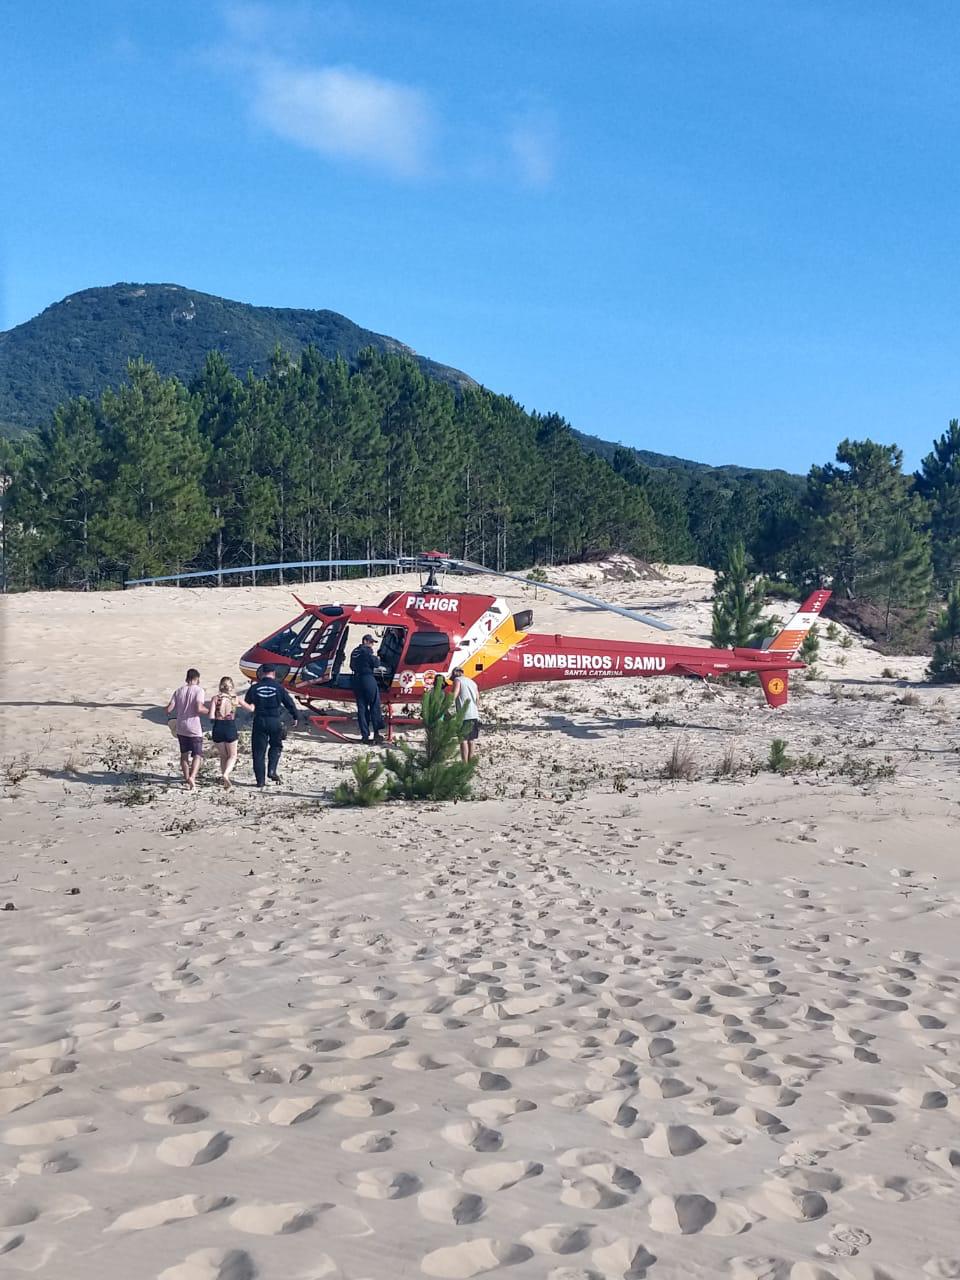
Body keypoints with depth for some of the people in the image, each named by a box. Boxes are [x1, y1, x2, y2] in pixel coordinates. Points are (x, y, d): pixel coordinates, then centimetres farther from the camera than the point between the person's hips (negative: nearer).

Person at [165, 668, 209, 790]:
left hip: (181, 728, 5)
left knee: (184, 754, 18)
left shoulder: (178, 691, 4)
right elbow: (199, 709, -23)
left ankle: (187, 778, 27)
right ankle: (192, 777, -20)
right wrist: (209, 711, -5)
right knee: (198, 755, 1)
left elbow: (169, 709, 0)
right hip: (194, 729, -5)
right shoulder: (198, 690, -10)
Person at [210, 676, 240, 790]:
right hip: (230, 728, -1)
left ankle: (224, 778, 18)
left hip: (218, 728, 1)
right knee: (232, 756, 11)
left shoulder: (216, 698, -3)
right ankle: (225, 775, -14)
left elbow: (211, 716, -13)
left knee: (223, 756, 20)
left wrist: (217, 717, 8)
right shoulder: (235, 698, -1)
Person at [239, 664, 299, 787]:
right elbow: (289, 703, 1)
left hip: (259, 721, 1)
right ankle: (272, 770, 1)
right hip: (276, 721, 0)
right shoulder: (278, 687, -4)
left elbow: (247, 704, 4)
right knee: (276, 746, 20)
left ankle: (260, 780, 5)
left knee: (259, 751, 6)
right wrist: (295, 716, 16)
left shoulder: (255, 687, -2)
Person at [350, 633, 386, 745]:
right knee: (375, 706, -3)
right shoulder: (367, 650, -7)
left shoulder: (354, 652, 15)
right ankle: (378, 733, -8)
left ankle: (365, 735, 5)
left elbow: (352, 666, 22)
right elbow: (376, 664, -10)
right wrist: (374, 656, 6)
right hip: (368, 679, -7)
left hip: (357, 681, 7)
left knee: (361, 708, 7)